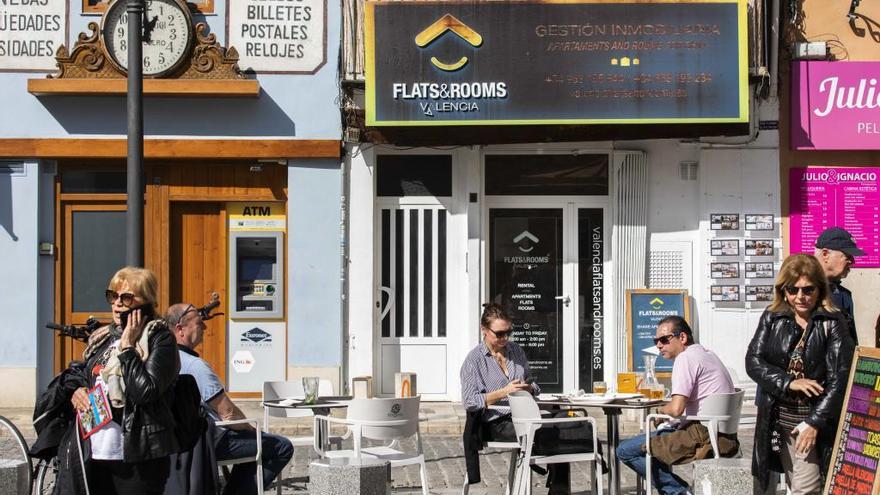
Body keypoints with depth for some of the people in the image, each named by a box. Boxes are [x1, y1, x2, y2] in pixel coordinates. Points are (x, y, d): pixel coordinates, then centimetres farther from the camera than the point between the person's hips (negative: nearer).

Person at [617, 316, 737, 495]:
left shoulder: (685, 357, -10)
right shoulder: (706, 353, 20)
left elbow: (676, 409, -18)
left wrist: (660, 410, 3)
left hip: (704, 437, -10)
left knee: (625, 451, -7)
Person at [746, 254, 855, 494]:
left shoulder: (832, 323, -6)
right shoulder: (772, 319, 4)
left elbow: (840, 378, -11)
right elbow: (753, 362, 0)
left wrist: (814, 422, -16)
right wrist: (788, 382, -15)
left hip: (815, 419, -3)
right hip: (777, 418, 4)